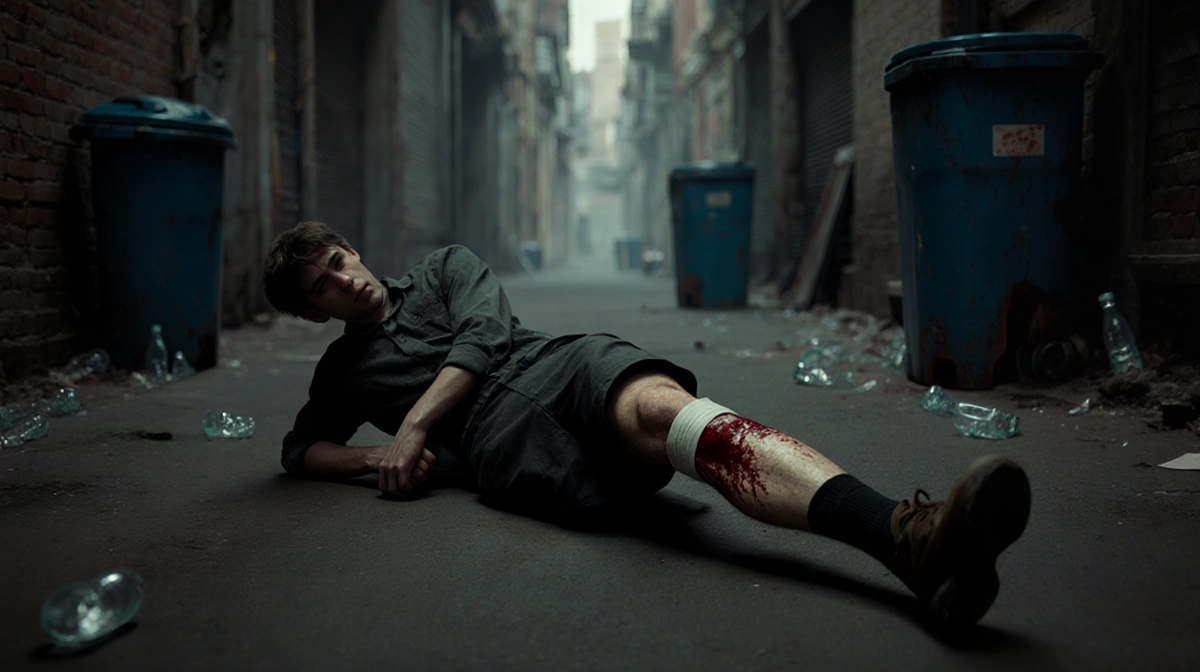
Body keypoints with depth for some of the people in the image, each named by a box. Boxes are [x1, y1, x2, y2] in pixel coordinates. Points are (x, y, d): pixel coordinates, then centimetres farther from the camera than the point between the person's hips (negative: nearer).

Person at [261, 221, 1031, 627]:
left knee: (661, 405, -37)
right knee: (672, 423, -32)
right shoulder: (342, 373, 31)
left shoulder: (447, 269, 28)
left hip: (566, 363, 2)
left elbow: (482, 338, 12)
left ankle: (907, 537, -57)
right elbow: (302, 448, 33)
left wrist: (413, 426, 1)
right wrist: (379, 457, 10)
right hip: (509, 438, -1)